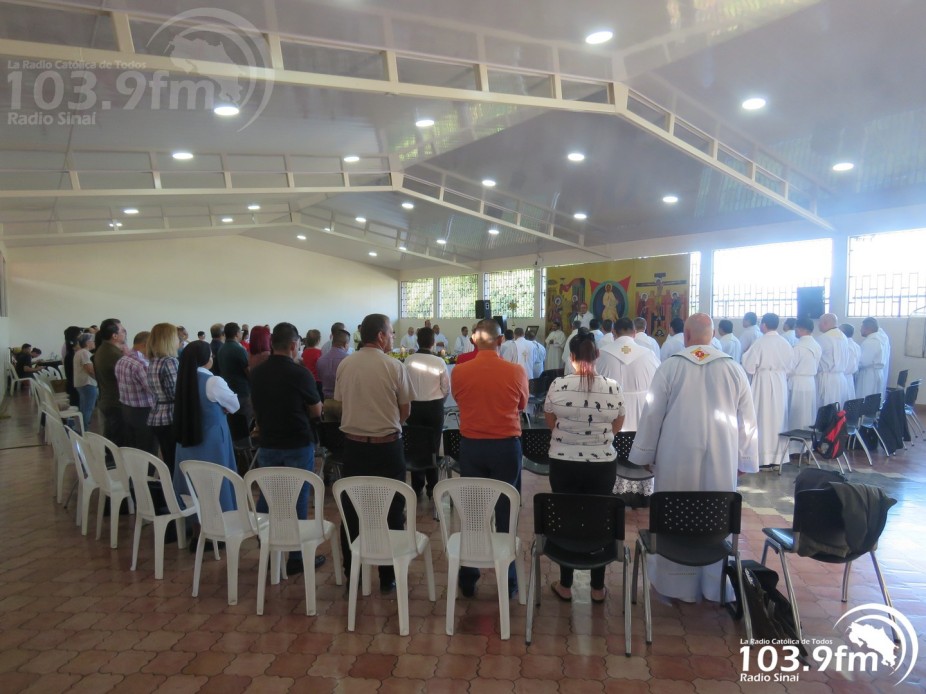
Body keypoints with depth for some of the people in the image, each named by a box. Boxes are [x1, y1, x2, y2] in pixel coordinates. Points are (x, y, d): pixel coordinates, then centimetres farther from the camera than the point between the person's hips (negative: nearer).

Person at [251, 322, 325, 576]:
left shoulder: (256, 374, 1)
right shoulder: (300, 373, -16)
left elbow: (256, 409, 13)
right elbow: (317, 411, -5)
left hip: (267, 444, 5)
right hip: (298, 445, -5)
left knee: (267, 496, 16)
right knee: (297, 499, 4)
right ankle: (296, 557, 11)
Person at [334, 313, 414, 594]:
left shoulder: (344, 365, -1)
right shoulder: (394, 366, -11)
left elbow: (341, 403, 9)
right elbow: (405, 411, -3)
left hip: (353, 444, 3)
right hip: (387, 446, -3)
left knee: (352, 511, 13)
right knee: (390, 512, 9)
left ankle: (351, 573, 23)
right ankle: (388, 576, 16)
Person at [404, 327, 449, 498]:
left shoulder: (408, 361, -10)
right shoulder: (439, 362, -12)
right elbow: (446, 388, -4)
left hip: (414, 406, 1)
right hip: (435, 407, -1)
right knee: (433, 446, 8)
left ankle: (417, 486, 19)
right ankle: (432, 487, 15)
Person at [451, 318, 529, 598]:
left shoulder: (459, 372, -7)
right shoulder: (516, 372, -10)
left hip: (471, 446, 1)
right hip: (506, 447, -1)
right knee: (506, 513, 9)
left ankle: (468, 579, 22)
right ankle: (508, 581, 18)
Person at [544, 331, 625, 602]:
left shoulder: (557, 386, -12)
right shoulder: (612, 387, -9)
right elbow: (617, 426, 4)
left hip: (564, 464, -1)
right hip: (603, 464, 1)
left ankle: (565, 585, 24)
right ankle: (597, 587, 25)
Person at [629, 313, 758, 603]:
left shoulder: (670, 367, -7)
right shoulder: (734, 369, -1)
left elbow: (652, 414, -4)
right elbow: (747, 420, 3)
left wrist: (645, 454, 6)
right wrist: (745, 459, 13)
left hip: (677, 459, -2)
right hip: (721, 460, 2)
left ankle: (675, 583, 20)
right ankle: (715, 585, 24)